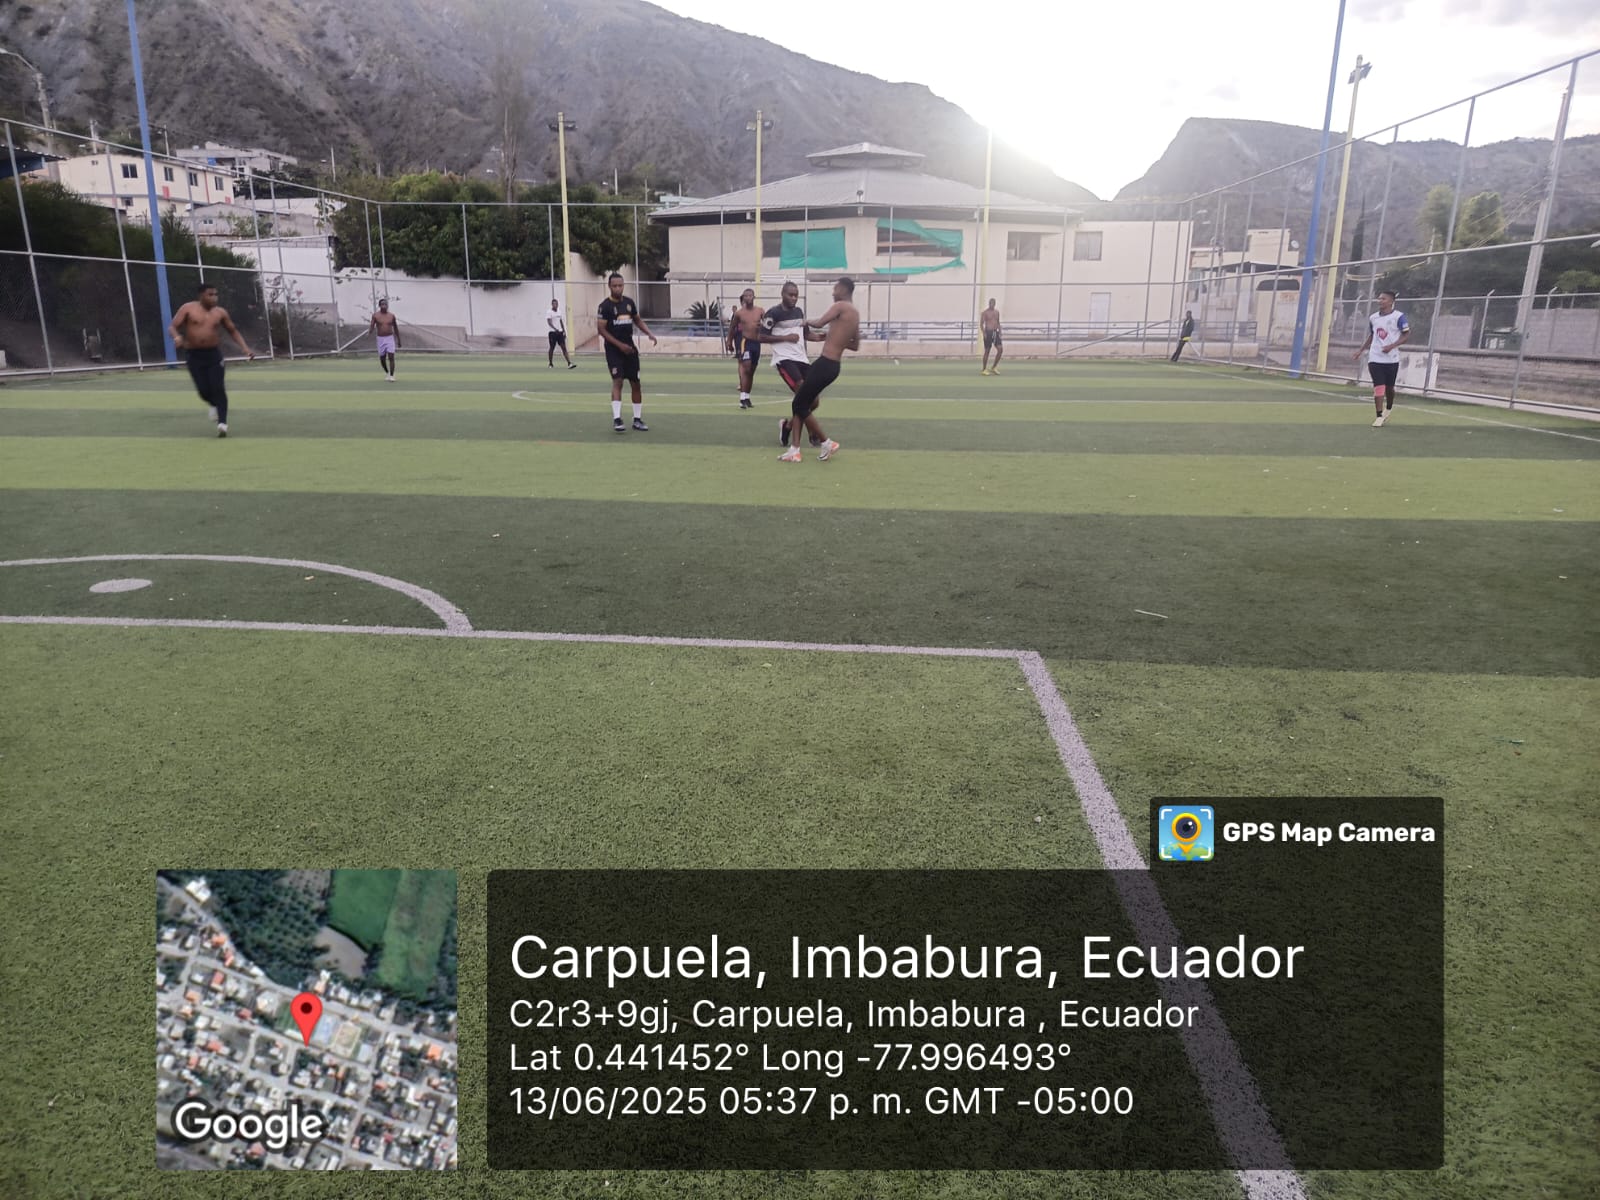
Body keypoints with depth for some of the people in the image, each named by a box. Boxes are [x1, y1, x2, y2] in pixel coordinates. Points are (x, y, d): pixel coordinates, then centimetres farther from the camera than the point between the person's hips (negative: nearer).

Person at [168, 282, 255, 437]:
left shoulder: (220, 312, 4)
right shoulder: (188, 308, -2)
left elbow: (233, 331, 15)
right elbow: (173, 327, -3)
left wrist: (244, 347, 1)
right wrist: (177, 337, -26)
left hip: (214, 354, 0)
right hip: (194, 356, 0)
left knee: (218, 388, -11)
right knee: (203, 390, -4)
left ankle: (222, 423, -12)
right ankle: (215, 405, 31)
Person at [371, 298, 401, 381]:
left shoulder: (392, 316, 3)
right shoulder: (375, 315, -2)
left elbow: (395, 328, 11)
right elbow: (372, 326, -7)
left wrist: (399, 340, 14)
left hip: (390, 338, 0)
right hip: (380, 339, 1)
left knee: (391, 357, -13)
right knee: (382, 359, 8)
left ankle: (391, 376, -11)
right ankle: (387, 373, 32)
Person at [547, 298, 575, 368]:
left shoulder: (559, 312, 13)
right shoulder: (549, 312, -6)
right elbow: (549, 322, -18)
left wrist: (564, 331, 14)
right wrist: (555, 329, -33)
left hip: (560, 332, 5)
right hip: (553, 332, -5)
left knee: (564, 348, -4)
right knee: (552, 348, 5)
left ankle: (569, 363, -13)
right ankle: (551, 364, 18)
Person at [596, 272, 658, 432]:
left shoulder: (629, 302, 7)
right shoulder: (605, 305, -9)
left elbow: (638, 320, 20)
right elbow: (601, 329, -11)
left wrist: (649, 333, 2)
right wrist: (620, 345, -18)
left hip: (630, 347, 6)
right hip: (614, 349, -6)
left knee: (635, 383, 7)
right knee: (617, 381, -17)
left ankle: (637, 419, 16)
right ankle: (616, 419, -17)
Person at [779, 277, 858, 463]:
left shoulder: (841, 306, -10)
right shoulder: (855, 314, 17)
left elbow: (820, 323, -20)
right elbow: (856, 346, 25)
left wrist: (807, 322, 2)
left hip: (825, 364, -10)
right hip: (832, 365, 10)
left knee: (799, 405, -1)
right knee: (801, 403, 11)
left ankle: (827, 443, 6)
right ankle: (794, 450, 9)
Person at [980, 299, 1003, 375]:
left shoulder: (997, 312, 13)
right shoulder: (985, 312, -4)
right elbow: (981, 323, -7)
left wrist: (1000, 333, 13)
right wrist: (984, 333, -18)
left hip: (995, 332, 5)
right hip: (988, 332, -5)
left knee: (1000, 349, -5)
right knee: (987, 351, -1)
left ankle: (994, 367, 7)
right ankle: (984, 369, 8)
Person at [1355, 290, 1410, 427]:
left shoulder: (1398, 316, -8)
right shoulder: (1373, 318, 8)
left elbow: (1407, 335, -9)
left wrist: (1391, 346, -22)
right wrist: (1361, 350, 17)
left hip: (1391, 359, -3)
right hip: (1375, 358, 3)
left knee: (1389, 387, 11)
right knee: (1378, 388, -6)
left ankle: (1388, 409, 35)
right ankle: (1379, 417, -4)